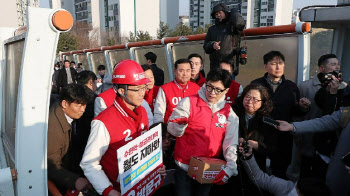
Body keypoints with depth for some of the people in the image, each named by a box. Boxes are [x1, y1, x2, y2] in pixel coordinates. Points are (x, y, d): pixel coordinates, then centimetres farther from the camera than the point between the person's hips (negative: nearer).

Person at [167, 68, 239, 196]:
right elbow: (173, 130, -11)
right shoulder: (189, 102, -9)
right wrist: (180, 124, -33)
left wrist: (230, 167, -17)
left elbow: (231, 144, -3)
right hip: (184, 166, -2)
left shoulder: (229, 113, 0)